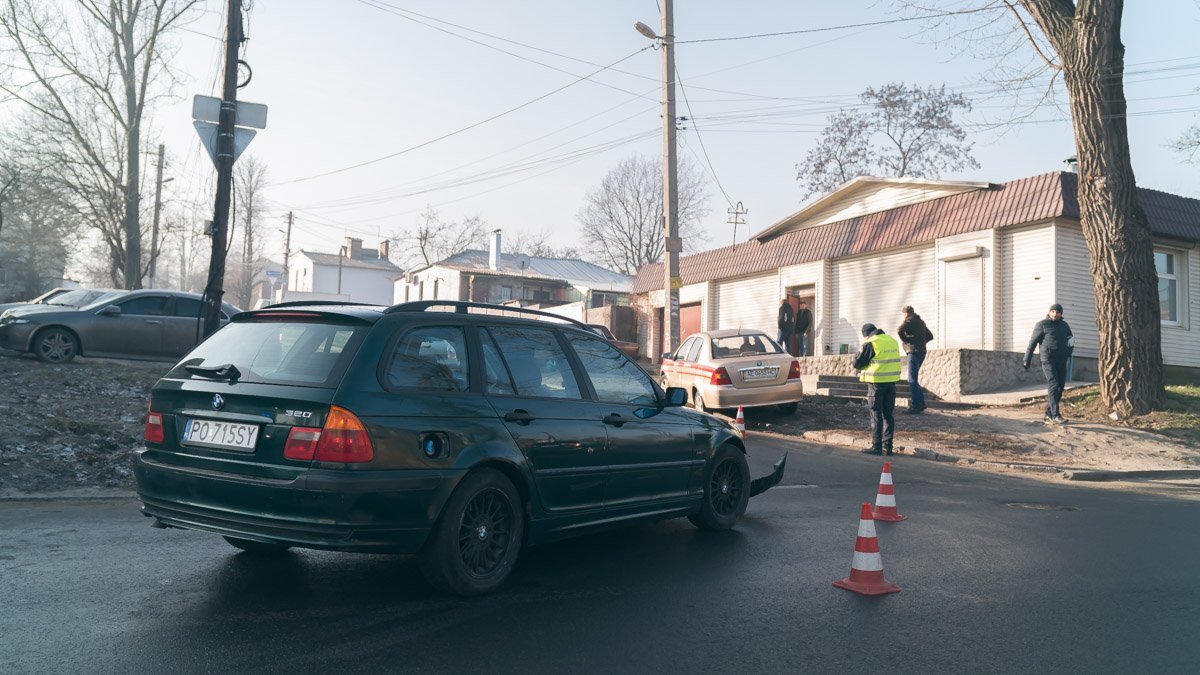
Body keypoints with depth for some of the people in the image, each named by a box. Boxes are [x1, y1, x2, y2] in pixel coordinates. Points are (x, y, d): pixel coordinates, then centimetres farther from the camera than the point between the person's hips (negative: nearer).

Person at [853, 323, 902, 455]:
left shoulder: (870, 343, -10)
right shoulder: (893, 341, 11)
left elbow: (857, 364, -6)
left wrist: (860, 351, 12)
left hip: (877, 383, -6)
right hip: (891, 381, 6)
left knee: (876, 415, -1)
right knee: (888, 414, 11)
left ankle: (876, 446, 0)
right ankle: (887, 446, 14)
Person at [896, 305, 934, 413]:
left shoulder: (909, 321, -8)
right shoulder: (921, 321, 19)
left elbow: (899, 331, -26)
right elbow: (930, 336, 27)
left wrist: (904, 340, -10)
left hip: (914, 352, -9)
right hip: (922, 351, 9)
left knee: (912, 380, -7)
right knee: (913, 379, 16)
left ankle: (915, 405, -8)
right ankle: (921, 402, 14)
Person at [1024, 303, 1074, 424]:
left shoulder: (1064, 326, 15)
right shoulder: (1042, 324, -2)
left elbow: (1070, 340, 24)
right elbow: (1032, 343, -3)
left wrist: (1071, 344, 1)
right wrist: (1027, 360, -5)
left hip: (1062, 361, 6)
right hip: (1048, 360, -6)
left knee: (1060, 387, 6)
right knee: (1053, 385, -15)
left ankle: (1049, 414, 14)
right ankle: (1055, 415, -19)